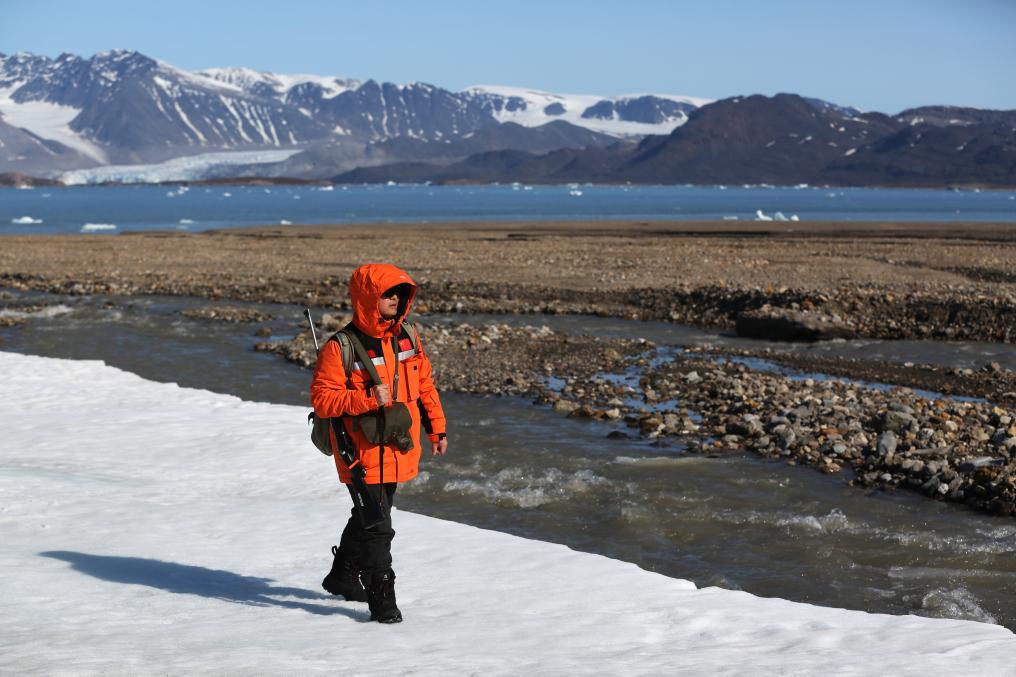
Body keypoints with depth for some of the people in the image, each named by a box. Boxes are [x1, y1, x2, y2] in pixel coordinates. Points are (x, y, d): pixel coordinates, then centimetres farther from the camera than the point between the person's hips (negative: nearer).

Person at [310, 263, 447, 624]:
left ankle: (343, 577, 41)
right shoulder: (339, 348, -17)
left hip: (399, 451, 7)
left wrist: (436, 428, 14)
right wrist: (367, 399, -28)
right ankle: (383, 600, 1)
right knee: (377, 527, -8)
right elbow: (322, 398, -18)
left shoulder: (407, 337, 4)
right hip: (363, 454, -7)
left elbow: (424, 384, 14)